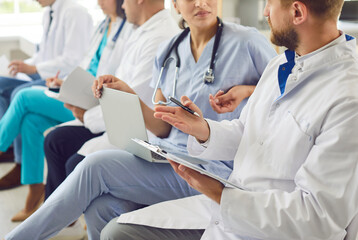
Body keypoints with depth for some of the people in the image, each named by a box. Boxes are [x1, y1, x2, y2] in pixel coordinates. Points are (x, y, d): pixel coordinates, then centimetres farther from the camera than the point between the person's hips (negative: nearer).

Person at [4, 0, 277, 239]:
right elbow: (162, 128, 12)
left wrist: (244, 90, -13)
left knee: (96, 166, -21)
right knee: (101, 208, -26)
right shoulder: (169, 52, 13)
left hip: (211, 170, -5)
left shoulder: (246, 42, -3)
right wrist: (129, 94, -5)